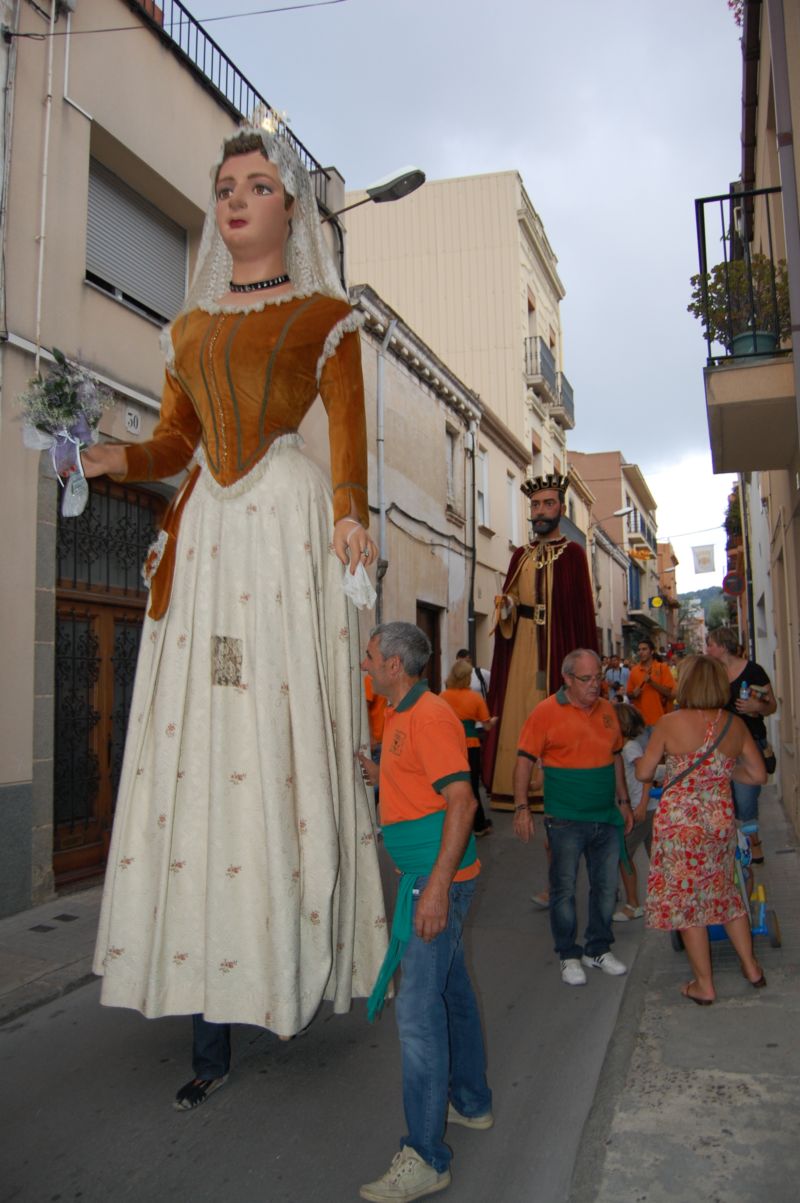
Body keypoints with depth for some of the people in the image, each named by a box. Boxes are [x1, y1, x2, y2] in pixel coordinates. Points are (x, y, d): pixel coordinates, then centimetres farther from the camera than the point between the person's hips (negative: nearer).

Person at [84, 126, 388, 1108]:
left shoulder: (324, 313, 12)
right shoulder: (190, 326, 23)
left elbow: (348, 431, 1)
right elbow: (173, 443, 19)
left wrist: (349, 512, -17)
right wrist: (112, 458, -2)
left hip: (288, 523, -3)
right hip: (204, 532, 3)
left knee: (283, 737, -9)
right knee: (198, 749, -3)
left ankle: (294, 962, 5)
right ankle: (211, 1032, 4)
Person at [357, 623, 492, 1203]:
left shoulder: (428, 716, -19)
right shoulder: (402, 714, 13)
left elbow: (462, 800, -26)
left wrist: (438, 884, -29)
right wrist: (376, 773, 13)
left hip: (437, 878, -11)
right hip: (429, 877, 11)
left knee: (419, 1008, -6)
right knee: (450, 988, 22)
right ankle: (470, 1101, 39)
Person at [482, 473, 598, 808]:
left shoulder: (573, 554, 1)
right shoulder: (520, 556, 15)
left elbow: (582, 611, -6)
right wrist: (506, 608, -7)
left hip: (559, 646, -4)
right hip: (521, 646, 4)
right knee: (519, 714, 1)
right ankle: (517, 790, 7)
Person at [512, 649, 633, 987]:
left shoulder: (607, 709, 6)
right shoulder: (546, 712, -11)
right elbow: (524, 760, -11)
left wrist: (623, 800, 16)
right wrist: (521, 807, -17)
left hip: (606, 817, 5)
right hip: (565, 820, -5)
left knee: (606, 886, 13)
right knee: (564, 889, 5)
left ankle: (599, 949, 30)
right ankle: (569, 956, 21)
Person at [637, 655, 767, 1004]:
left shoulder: (670, 723, -13)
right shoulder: (735, 724, -2)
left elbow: (643, 773, -6)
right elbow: (759, 775, 5)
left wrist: (643, 756, 15)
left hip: (679, 822, -4)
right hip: (721, 821, 5)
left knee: (686, 900, 9)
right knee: (724, 892, 24)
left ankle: (704, 985, 19)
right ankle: (751, 966, 34)